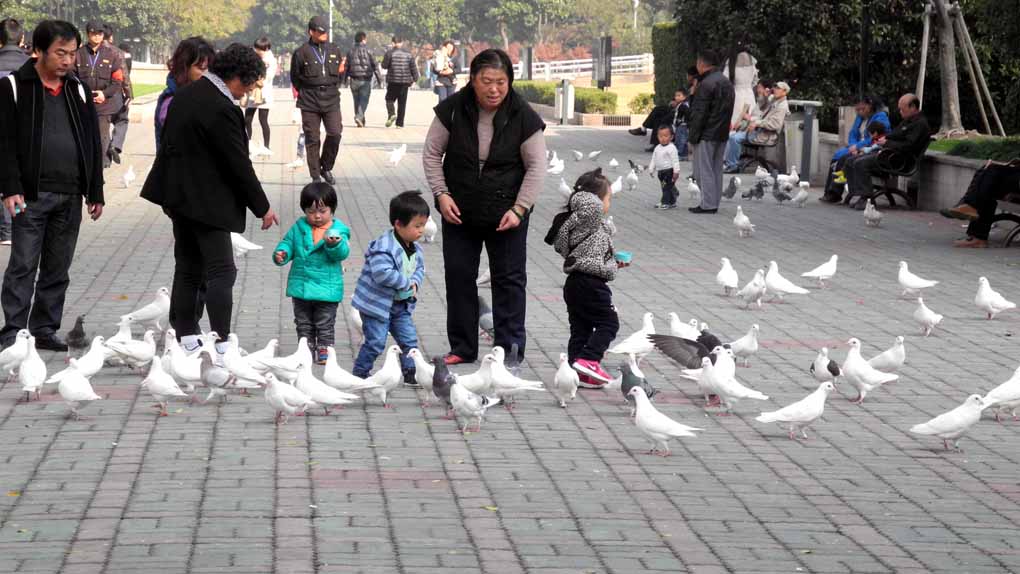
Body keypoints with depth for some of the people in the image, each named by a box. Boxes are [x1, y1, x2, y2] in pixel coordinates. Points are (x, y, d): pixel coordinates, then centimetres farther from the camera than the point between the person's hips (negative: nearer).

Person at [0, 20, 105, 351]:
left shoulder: (78, 91, 12)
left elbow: (93, 144, 16)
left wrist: (95, 193, 12)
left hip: (70, 196, 5)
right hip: (31, 195, -5)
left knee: (58, 269, 8)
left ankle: (45, 329, 15)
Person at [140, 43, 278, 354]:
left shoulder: (185, 94, 7)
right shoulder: (222, 109, -22)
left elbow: (167, 142, 15)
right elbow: (238, 164, -18)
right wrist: (263, 208, -7)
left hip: (179, 195, 9)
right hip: (207, 201, -9)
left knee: (187, 268, 15)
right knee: (221, 271, -6)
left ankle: (185, 334, 19)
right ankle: (221, 342, -9)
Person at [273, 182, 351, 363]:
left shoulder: (338, 229, -8)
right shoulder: (299, 227, 2)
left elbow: (342, 253, -18)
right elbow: (288, 243, 9)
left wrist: (334, 244, -39)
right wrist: (281, 254, -12)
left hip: (327, 287, -4)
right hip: (301, 286, 4)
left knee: (325, 324, 7)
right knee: (304, 323, 15)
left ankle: (324, 350, 17)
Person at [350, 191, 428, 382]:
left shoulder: (415, 249, 3)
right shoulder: (384, 248, -25)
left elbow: (420, 268, 16)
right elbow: (383, 274, -34)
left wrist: (415, 282, -7)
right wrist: (406, 282, -23)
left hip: (401, 304, 8)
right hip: (377, 303, -8)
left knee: (409, 338, 6)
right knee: (375, 342, -5)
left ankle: (411, 373, 16)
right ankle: (359, 373, 11)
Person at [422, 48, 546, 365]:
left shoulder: (523, 116, -13)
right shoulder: (452, 109, -10)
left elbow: (536, 167, -8)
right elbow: (432, 153, 0)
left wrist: (519, 209, -15)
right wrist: (441, 193, -10)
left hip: (506, 214, -2)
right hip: (459, 212, 2)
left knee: (509, 279, 2)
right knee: (459, 276, 6)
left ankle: (510, 348, 9)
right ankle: (462, 348, 15)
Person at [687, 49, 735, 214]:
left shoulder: (706, 84, -16)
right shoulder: (727, 82, 13)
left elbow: (699, 113, -18)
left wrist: (694, 136, -13)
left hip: (707, 135, -9)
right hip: (723, 134, 9)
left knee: (704, 169, -4)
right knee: (717, 169, 13)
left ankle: (708, 204, -7)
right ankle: (714, 203, 16)